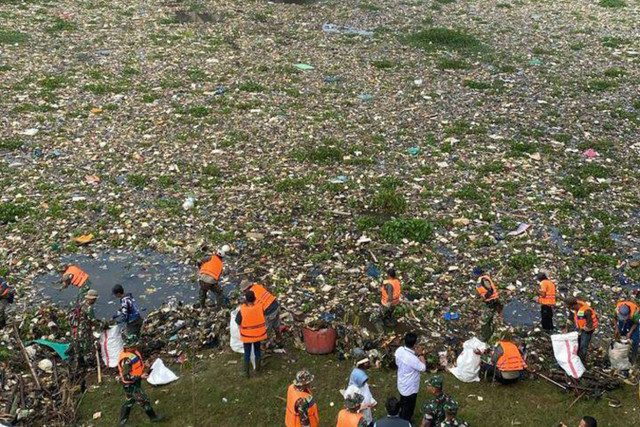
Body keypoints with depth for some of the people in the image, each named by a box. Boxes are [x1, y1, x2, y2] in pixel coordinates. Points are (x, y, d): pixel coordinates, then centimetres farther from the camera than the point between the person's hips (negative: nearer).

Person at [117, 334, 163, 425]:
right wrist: (140, 377, -30)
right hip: (131, 385, -9)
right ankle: (153, 417, 28)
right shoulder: (126, 359, -34)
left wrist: (142, 372, 8)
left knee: (130, 401, 23)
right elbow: (127, 377, -31)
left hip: (135, 383, 9)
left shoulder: (133, 352, -4)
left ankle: (123, 421, 39)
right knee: (144, 400, 8)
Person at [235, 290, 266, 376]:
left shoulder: (242, 310, -29)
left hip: (247, 335, -2)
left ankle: (246, 372, 29)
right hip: (258, 334, 2)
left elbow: (237, 322, -15)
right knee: (257, 350, 25)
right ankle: (257, 368, 40)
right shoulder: (259, 307, -21)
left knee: (247, 353, 17)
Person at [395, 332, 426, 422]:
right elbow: (423, 368, -21)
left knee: (403, 404, 31)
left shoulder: (399, 350, -15)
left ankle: (401, 419, 53)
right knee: (408, 408, 18)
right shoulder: (412, 358, -38)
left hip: (402, 384, 8)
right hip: (410, 388, -8)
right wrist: (421, 355, -12)